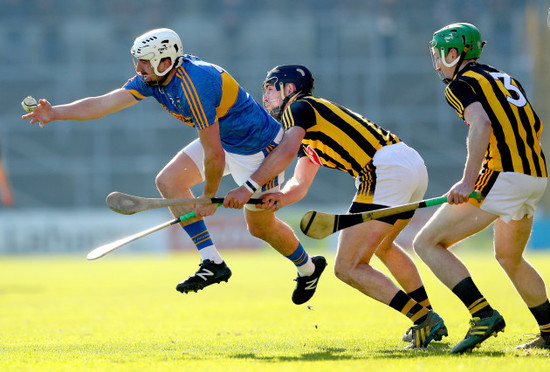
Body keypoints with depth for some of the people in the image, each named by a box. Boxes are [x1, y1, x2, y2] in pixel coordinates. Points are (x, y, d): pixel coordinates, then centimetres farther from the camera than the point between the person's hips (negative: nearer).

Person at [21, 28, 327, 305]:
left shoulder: (194, 86, -35)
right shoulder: (153, 78, -9)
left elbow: (215, 156, -31)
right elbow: (103, 104, -6)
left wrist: (209, 199, -18)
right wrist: (55, 113, -16)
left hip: (258, 147, -9)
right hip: (224, 139, 9)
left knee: (260, 225, 6)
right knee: (169, 181, -6)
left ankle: (308, 268, 36)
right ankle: (213, 263, -3)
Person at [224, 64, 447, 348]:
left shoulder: (299, 107, 3)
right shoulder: (310, 136, 32)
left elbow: (286, 151, -15)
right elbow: (300, 184, 23)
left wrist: (249, 188, -17)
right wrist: (279, 197, 1)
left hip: (385, 169, -10)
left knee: (348, 268, -6)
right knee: (381, 245, 34)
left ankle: (423, 319, -14)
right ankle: (430, 318, 33)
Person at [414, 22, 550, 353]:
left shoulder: (461, 84, -2)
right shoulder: (505, 78, 23)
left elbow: (482, 124, -20)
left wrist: (468, 180, -24)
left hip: (502, 177, -9)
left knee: (428, 243, -5)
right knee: (509, 258, 30)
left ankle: (484, 314, -17)